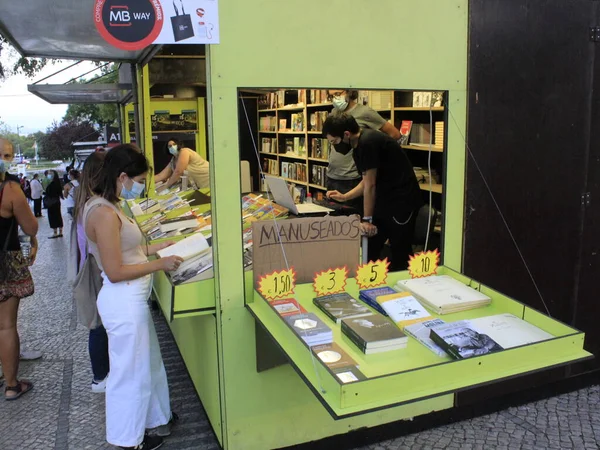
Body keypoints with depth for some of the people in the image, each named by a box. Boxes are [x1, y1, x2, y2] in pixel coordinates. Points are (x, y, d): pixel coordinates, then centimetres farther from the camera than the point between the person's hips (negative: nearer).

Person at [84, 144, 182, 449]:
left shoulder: (105, 205, 6)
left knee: (148, 361, 25)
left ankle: (154, 416, 46)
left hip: (131, 299, 10)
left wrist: (154, 248, 12)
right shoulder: (105, 214, -25)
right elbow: (115, 271, -24)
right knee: (131, 370, 9)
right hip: (123, 302, -10)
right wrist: (160, 264, -17)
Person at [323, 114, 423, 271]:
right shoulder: (359, 146, 9)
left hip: (402, 201, -10)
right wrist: (344, 196, 12)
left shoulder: (367, 142, -20)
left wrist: (367, 219, -13)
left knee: (400, 253, -2)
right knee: (369, 250, 12)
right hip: (384, 200, 10)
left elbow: (370, 185, -18)